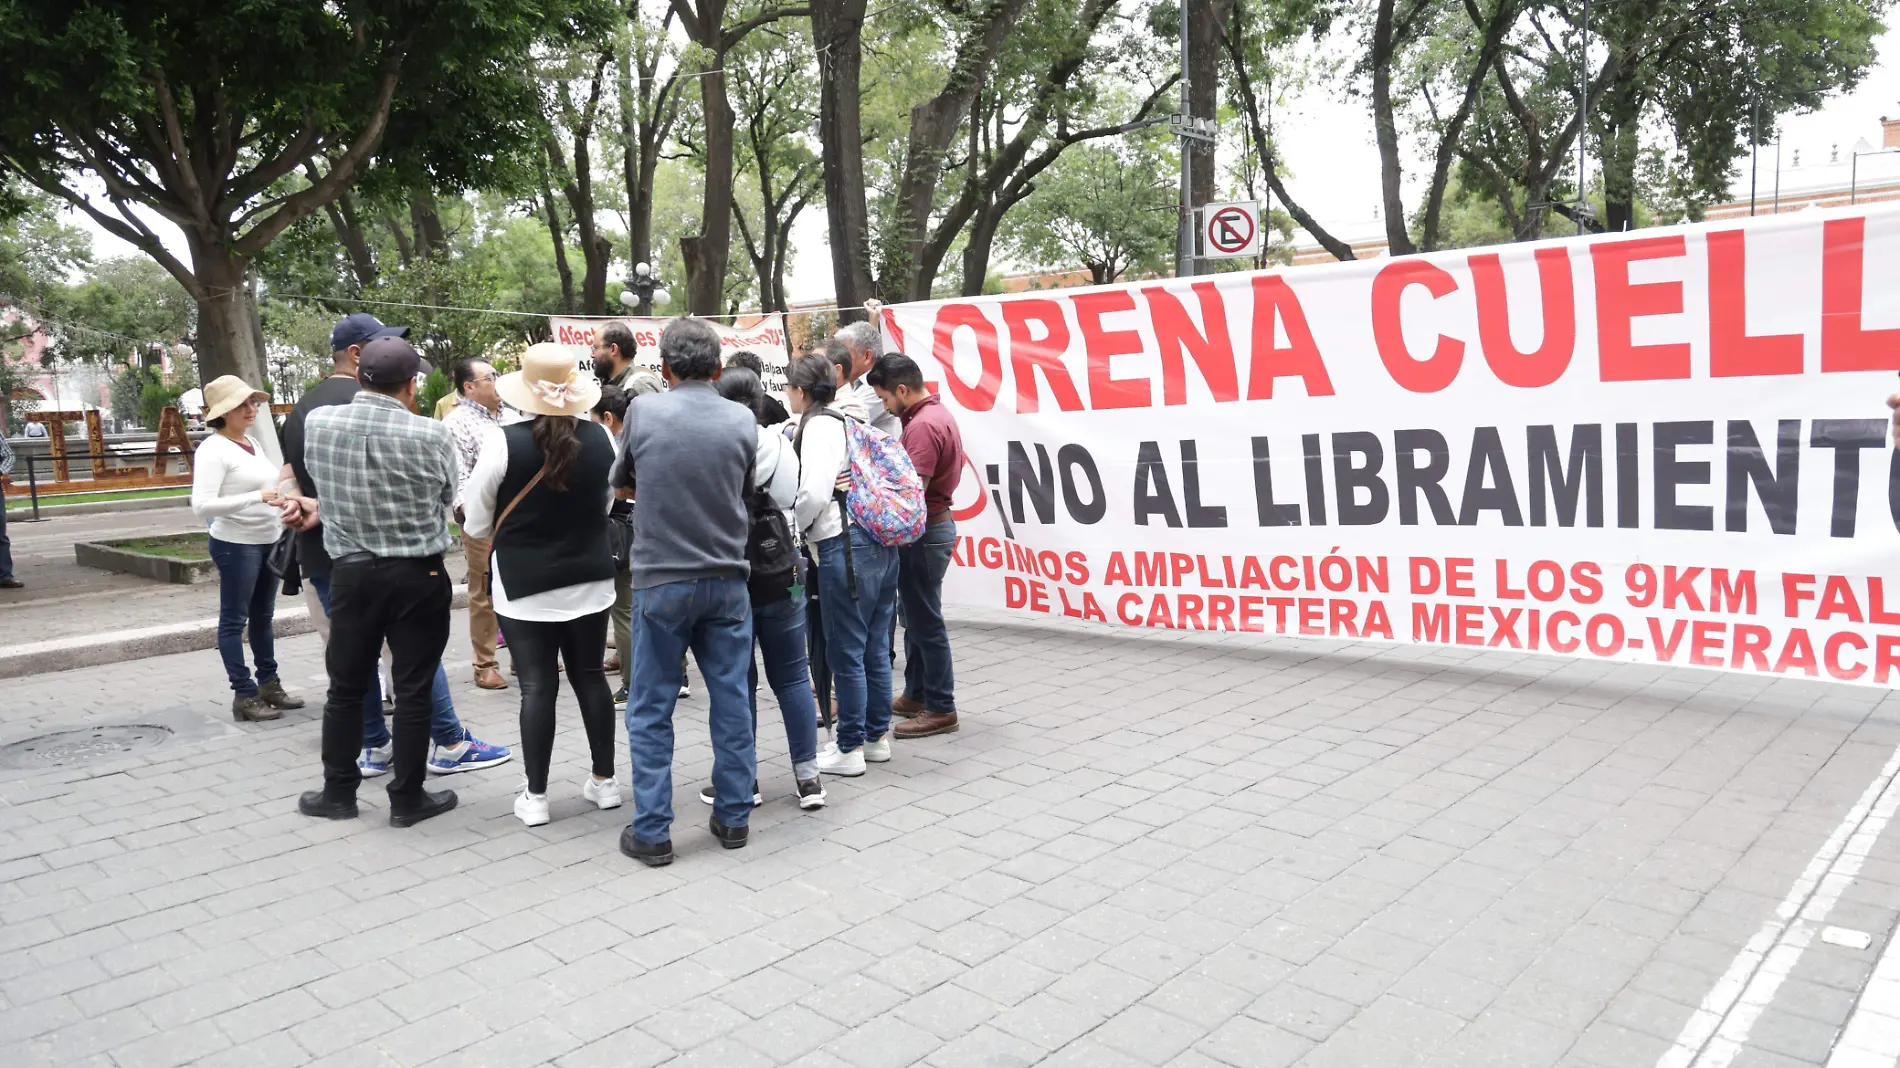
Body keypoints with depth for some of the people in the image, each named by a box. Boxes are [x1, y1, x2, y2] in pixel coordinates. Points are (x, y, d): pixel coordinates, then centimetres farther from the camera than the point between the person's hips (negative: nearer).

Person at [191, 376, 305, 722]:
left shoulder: (253, 443, 12)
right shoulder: (213, 449, -14)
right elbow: (201, 505, -23)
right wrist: (258, 497, -27)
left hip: (269, 541, 8)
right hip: (236, 545, -8)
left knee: (263, 616, 16)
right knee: (234, 620, 0)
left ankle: (269, 684, 25)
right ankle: (245, 696, 4)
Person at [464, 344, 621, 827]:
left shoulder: (503, 442, -15)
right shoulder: (600, 438, -5)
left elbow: (477, 525, -6)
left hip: (524, 583, -3)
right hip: (590, 579, 3)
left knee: (537, 685, 3)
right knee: (590, 677, 13)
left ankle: (535, 796, 11)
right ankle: (605, 780, 23)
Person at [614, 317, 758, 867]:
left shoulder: (644, 410, -6)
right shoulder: (742, 421, -3)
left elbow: (621, 478, 9)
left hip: (661, 580, -2)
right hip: (726, 580, 2)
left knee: (651, 710, 6)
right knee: (731, 700, 11)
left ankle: (652, 831, 10)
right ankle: (733, 817, 20)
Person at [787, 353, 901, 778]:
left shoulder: (818, 426, -9)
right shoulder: (852, 421, 17)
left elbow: (814, 493, -19)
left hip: (846, 546, -9)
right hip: (881, 540, 9)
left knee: (846, 652, 1)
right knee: (876, 648, 15)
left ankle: (849, 749, 9)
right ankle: (877, 736, 25)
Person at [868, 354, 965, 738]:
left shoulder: (923, 425, -21)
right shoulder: (937, 413, 12)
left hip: (924, 532, -11)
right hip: (932, 523, 11)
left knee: (926, 621, -2)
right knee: (914, 615, 18)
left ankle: (941, 709, 7)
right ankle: (916, 694, 28)